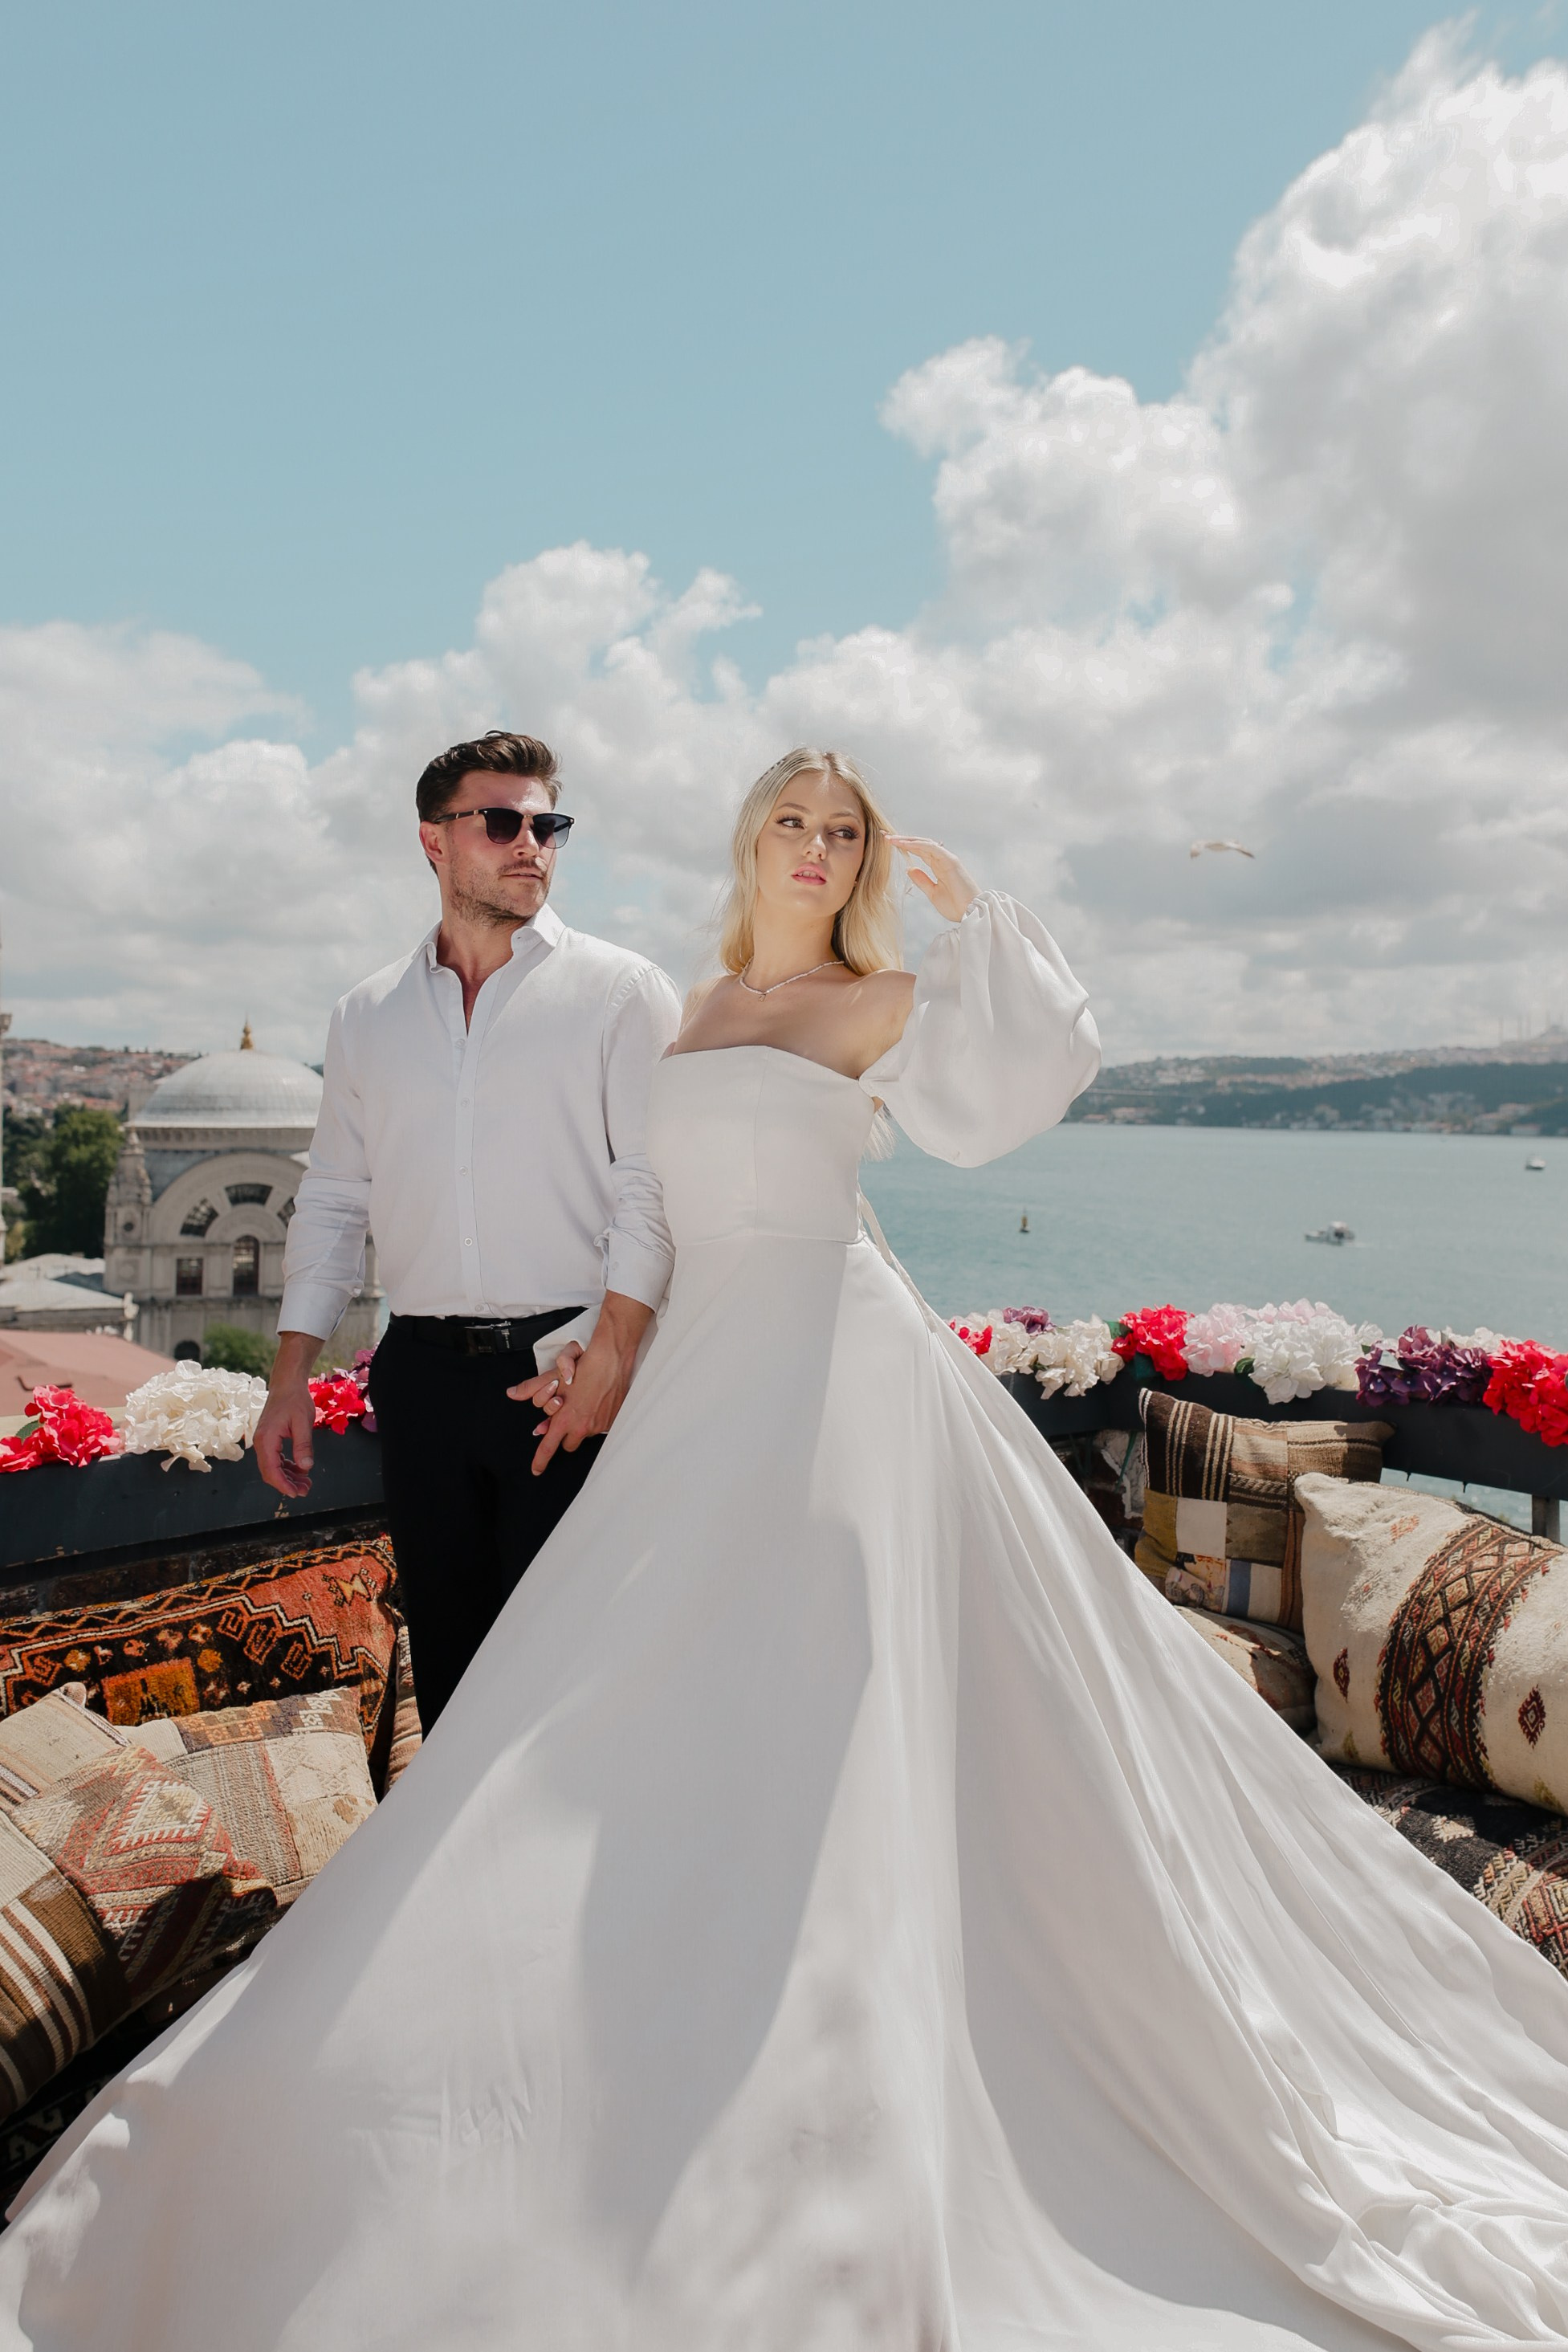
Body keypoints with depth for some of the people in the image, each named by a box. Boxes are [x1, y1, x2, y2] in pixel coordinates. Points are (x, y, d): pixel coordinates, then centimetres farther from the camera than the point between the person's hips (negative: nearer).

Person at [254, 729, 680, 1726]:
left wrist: (613, 1346, -16)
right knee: (445, 1646, 12)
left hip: (569, 1366, -3)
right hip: (423, 1373, 4)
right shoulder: (368, 1015, 13)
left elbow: (653, 1184, -6)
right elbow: (335, 1198, 15)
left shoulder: (622, 990, 1)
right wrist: (290, 1377, 10)